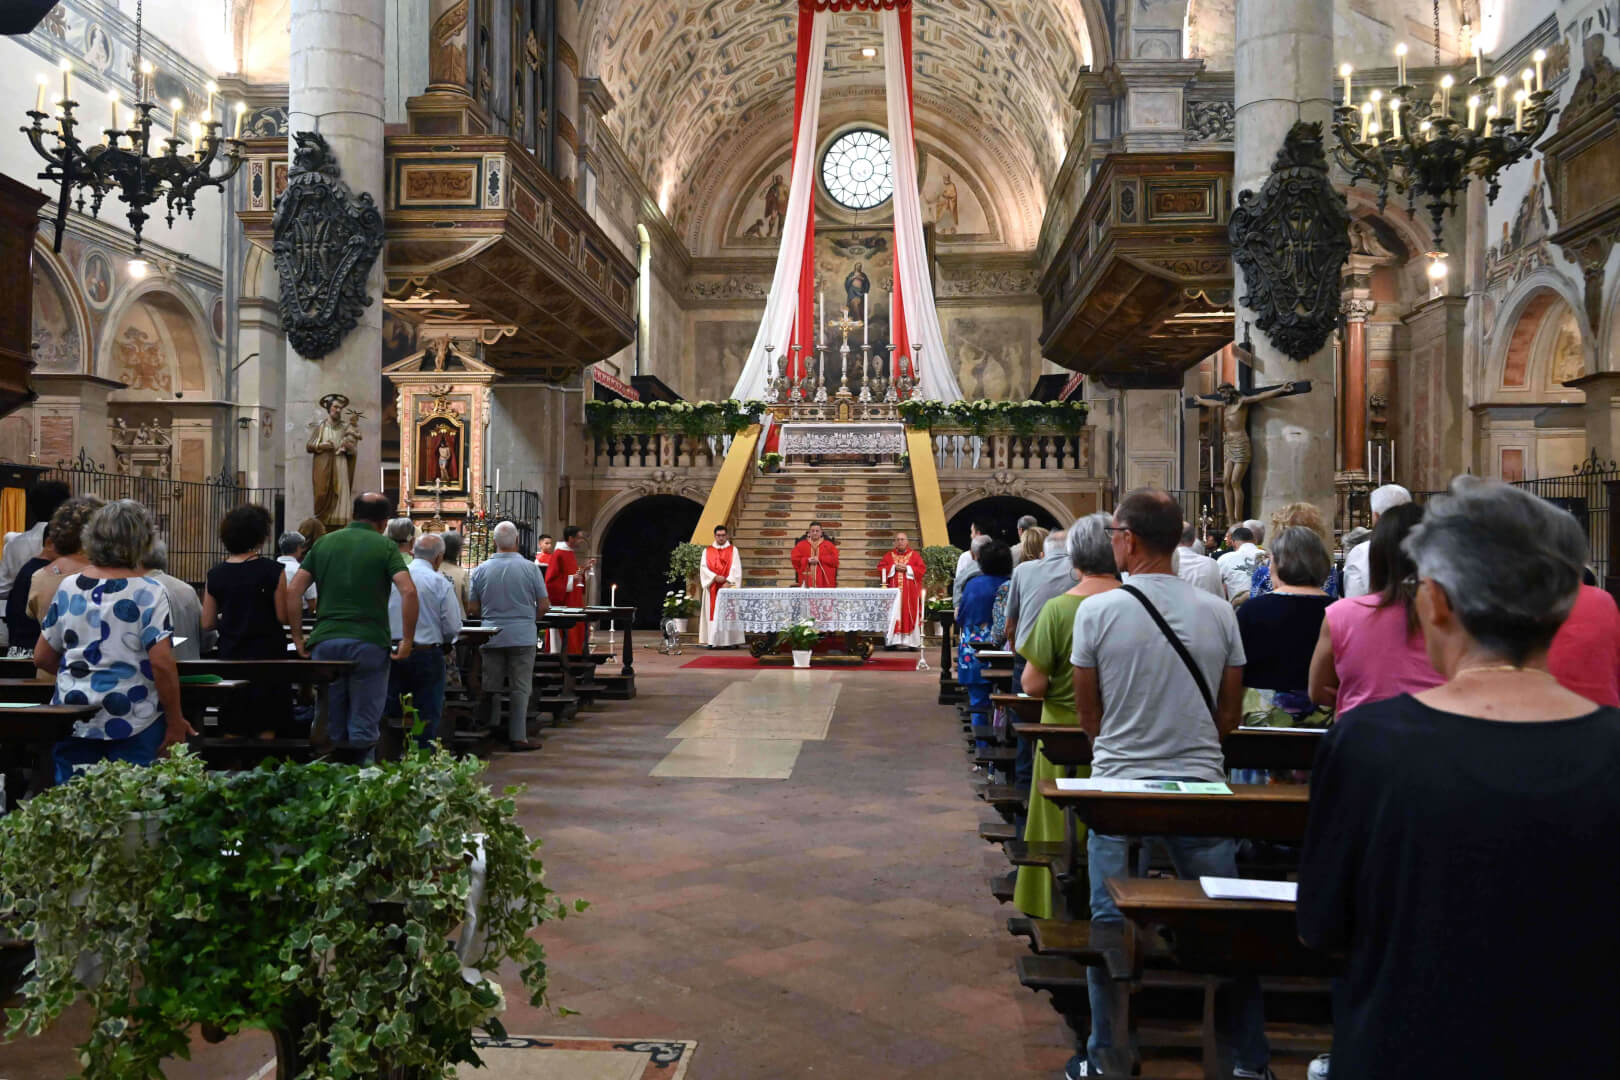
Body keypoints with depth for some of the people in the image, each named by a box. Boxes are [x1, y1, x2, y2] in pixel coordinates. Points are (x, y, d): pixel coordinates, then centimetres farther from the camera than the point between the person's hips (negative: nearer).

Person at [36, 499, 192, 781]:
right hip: (134, 722, -4)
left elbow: (42, 657, 11)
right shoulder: (148, 592, -11)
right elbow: (161, 663, -16)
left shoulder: (68, 587, 3)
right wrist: (175, 721, -8)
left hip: (73, 723, 4)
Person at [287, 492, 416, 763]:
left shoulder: (323, 543, 13)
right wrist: (407, 640, -6)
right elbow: (409, 591, -12)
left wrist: (298, 637, 11)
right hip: (369, 642, -3)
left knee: (330, 729, 12)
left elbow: (292, 591, 7)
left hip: (325, 640, 3)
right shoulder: (385, 547, 2)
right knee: (363, 729, 3)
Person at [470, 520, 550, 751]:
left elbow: (474, 607, 4)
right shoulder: (530, 568, -7)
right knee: (520, 688, 3)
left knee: (490, 687, 11)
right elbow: (544, 605, -4)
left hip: (491, 635, 2)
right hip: (522, 636, -2)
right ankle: (517, 737, 3)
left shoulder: (481, 570, 0)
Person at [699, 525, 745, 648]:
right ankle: (713, 641, -3)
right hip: (712, 587, 1)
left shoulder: (733, 550, 8)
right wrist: (715, 577, -14)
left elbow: (735, 568, -2)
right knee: (713, 613, -2)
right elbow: (703, 567, 1)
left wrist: (728, 582, -16)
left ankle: (727, 641, -6)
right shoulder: (707, 551, 12)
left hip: (728, 587, -1)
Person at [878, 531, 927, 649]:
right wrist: (894, 568, -9)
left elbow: (922, 569, 0)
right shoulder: (889, 555, 13)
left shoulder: (915, 554, 9)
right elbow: (881, 568, 4)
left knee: (910, 615, -6)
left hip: (910, 592, -1)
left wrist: (907, 568, -11)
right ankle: (892, 641, -6)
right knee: (892, 615, -6)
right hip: (893, 590, 1)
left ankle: (912, 641, -6)